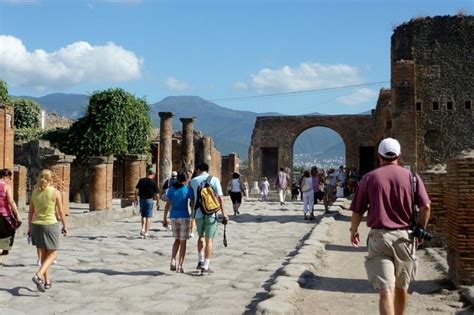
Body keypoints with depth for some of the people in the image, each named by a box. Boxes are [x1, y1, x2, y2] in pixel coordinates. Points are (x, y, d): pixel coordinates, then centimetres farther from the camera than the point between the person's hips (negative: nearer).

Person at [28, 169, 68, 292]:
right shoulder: (56, 192, -8)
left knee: (44, 254, 17)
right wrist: (65, 226, 7)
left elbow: (31, 212, 7)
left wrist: (29, 227, 15)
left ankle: (46, 281, 22)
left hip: (36, 225, 5)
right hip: (50, 225, -5)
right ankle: (38, 275, -16)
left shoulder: (35, 192, 4)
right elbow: (60, 212, -5)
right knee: (52, 254, 5)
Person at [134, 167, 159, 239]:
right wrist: (157, 202, 6)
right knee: (148, 217, 3)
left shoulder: (141, 180, 1)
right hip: (149, 200, -3)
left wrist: (136, 199, 6)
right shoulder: (153, 182, -7)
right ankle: (146, 233, 1)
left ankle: (143, 229, 9)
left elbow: (136, 190, -2)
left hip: (142, 199, 3)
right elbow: (156, 194, -6)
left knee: (143, 216, 21)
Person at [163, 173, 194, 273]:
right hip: (184, 217, -3)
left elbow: (167, 205, 3)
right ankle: (180, 266, 4)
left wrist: (164, 219, 8)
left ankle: (173, 261, 4)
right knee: (183, 242, 4)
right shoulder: (188, 189, -4)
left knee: (177, 240, 19)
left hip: (173, 217, 3)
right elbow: (193, 204, -7)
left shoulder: (171, 190, 4)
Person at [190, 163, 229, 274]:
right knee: (209, 240, 4)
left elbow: (192, 199, 9)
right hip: (211, 214, -2)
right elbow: (220, 198, -5)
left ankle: (201, 261, 20)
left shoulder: (193, 181, 4)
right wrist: (223, 213, -1)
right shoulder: (214, 179, -1)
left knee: (201, 237, 23)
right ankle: (205, 266, 2)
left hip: (198, 214, 2)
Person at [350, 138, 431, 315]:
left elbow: (357, 211, 3)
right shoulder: (411, 177, 3)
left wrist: (353, 231, 20)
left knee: (386, 290, -6)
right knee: (402, 287, 20)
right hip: (404, 236, 2)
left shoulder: (370, 178, 1)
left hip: (379, 236, -2)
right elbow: (425, 207, -6)